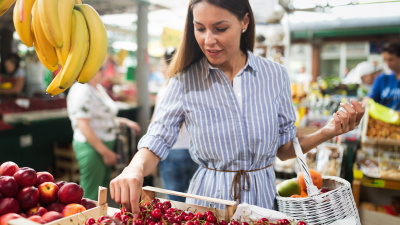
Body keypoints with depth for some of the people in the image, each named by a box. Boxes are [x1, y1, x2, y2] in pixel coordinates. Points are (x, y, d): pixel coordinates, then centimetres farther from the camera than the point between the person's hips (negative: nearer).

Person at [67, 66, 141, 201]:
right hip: (91, 147, -10)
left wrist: (125, 122, 11)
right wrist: (105, 152, -23)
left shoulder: (98, 88, 14)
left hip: (106, 145, 10)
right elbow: (82, 125, -23)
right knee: (91, 196, -3)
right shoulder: (82, 90, -17)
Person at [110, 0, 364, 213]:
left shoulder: (275, 75, -6)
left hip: (263, 197, 1)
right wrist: (135, 169, -31)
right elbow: (156, 142, -10)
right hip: (208, 198, -1)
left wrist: (327, 132, -14)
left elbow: (285, 148, 1)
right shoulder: (185, 81, -10)